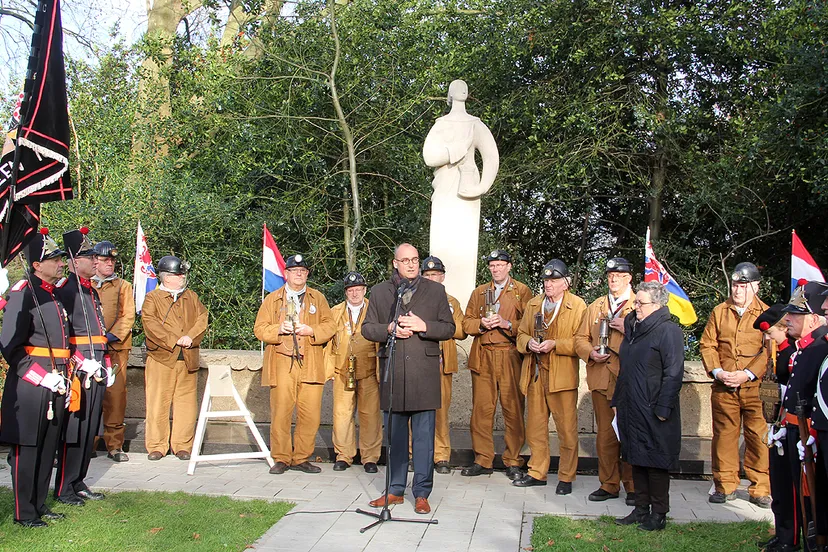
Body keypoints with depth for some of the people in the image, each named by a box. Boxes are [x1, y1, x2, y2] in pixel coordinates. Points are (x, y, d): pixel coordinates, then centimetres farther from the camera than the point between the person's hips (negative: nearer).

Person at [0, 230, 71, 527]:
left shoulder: (56, 294, 13)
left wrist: (64, 377, 13)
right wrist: (43, 378, -19)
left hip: (54, 385, 8)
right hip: (29, 387, -8)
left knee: (48, 448, 15)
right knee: (26, 449, 2)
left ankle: (39, 504, 27)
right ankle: (24, 513, 12)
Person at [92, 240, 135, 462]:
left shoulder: (123, 286, 14)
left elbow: (128, 316, 6)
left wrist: (111, 337, -9)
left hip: (116, 349, 0)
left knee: (116, 396, -5)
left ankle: (114, 445, 1)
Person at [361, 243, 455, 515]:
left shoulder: (435, 290, 8)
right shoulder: (380, 291, 11)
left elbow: (448, 328, 5)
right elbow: (367, 328, 9)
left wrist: (423, 326, -12)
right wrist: (390, 329, -10)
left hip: (424, 372, -2)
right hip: (391, 371, 2)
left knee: (424, 435, 0)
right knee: (394, 434, 10)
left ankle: (421, 493, 9)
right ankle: (396, 490, 22)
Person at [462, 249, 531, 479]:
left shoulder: (522, 291, 9)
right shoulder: (479, 292, 20)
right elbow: (467, 322, 15)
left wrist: (506, 324, -13)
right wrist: (482, 323, -5)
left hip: (510, 357, -3)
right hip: (482, 357, 3)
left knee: (513, 409, -3)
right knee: (481, 409, 0)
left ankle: (513, 462, 7)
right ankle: (482, 460, 8)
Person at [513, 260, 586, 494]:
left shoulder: (578, 305, -1)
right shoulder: (533, 304, 16)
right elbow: (521, 333, 17)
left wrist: (555, 344, -18)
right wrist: (529, 343, -5)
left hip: (562, 376, -5)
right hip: (535, 374, 5)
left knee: (566, 429, 0)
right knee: (535, 427, 10)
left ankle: (566, 477, 12)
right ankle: (537, 473, 22)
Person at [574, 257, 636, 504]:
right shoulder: (595, 307, 18)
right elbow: (580, 338, 17)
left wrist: (628, 328, -16)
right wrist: (591, 353, -3)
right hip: (601, 378, 4)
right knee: (605, 433, 6)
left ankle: (633, 486, 10)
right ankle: (608, 484, 16)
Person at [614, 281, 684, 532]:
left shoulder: (668, 331, -12)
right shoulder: (633, 328, 14)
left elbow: (673, 374, -16)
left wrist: (662, 409, -19)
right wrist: (617, 400, 17)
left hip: (653, 413, -8)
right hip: (631, 409, 8)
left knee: (656, 462, 2)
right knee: (636, 459, 14)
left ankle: (659, 514, 13)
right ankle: (641, 509, 25)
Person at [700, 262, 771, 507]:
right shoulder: (719, 311, 11)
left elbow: (770, 350, -4)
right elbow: (707, 344, 10)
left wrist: (747, 374, -14)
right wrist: (717, 371, -5)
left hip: (755, 387, -2)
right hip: (723, 387, 2)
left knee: (758, 436, -1)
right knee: (723, 435, 6)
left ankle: (760, 489, 12)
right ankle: (725, 486, 18)